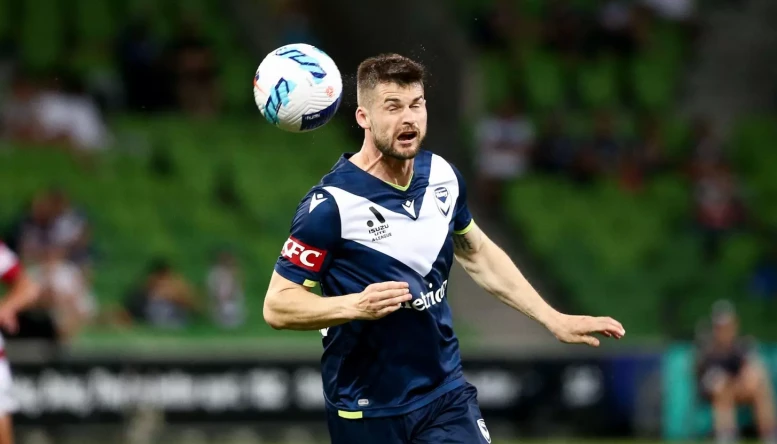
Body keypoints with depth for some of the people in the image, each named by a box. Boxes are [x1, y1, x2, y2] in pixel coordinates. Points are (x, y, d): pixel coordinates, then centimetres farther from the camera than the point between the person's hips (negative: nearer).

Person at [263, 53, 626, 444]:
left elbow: (478, 254, 19)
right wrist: (356, 306, -31)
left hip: (447, 393, 5)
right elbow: (277, 305, -15)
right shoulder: (331, 204, -18)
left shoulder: (442, 177, 1)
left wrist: (554, 320, 16)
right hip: (368, 411, -4)